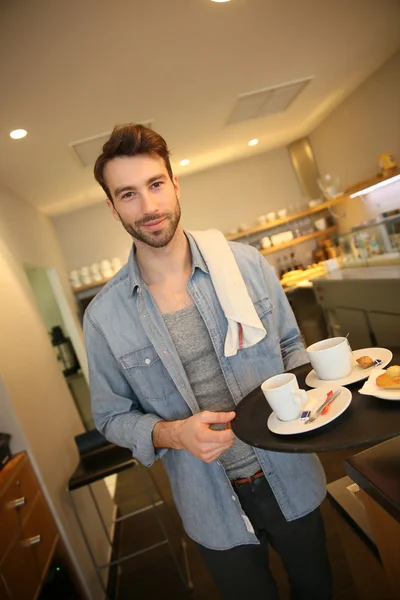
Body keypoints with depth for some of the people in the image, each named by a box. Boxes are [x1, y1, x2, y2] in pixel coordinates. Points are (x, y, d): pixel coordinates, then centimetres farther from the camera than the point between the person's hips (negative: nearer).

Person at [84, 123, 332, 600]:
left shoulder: (245, 263, -10)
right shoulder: (103, 317, -14)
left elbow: (290, 345, 3)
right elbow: (112, 416, -4)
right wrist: (173, 433, -22)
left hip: (291, 477, 2)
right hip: (216, 507, -1)